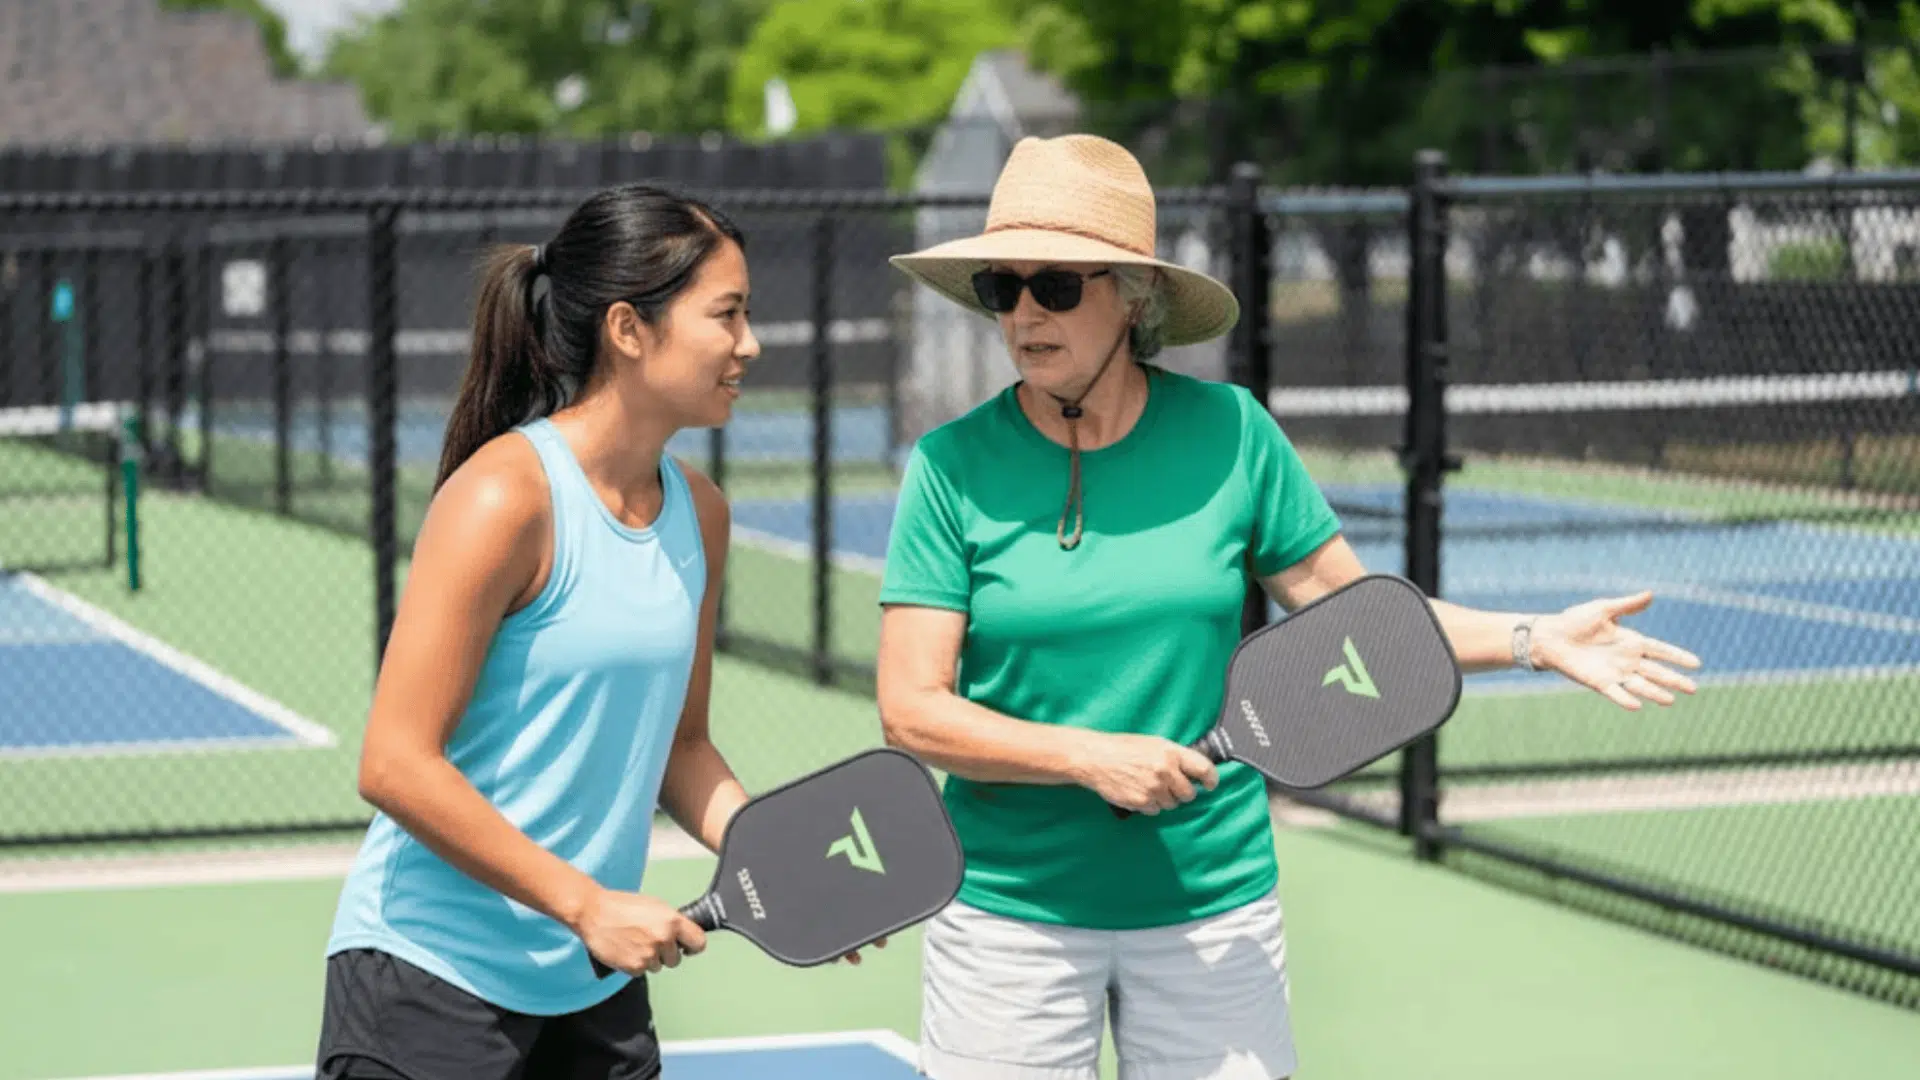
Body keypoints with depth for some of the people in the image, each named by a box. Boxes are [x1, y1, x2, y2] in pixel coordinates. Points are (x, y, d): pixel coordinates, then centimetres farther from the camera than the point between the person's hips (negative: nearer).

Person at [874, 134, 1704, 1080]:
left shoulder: (1228, 434, -3)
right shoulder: (952, 466, -6)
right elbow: (911, 711, -9)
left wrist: (1536, 639, -4)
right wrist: (1091, 758, -20)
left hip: (1214, 906, 1)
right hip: (1009, 915, -1)